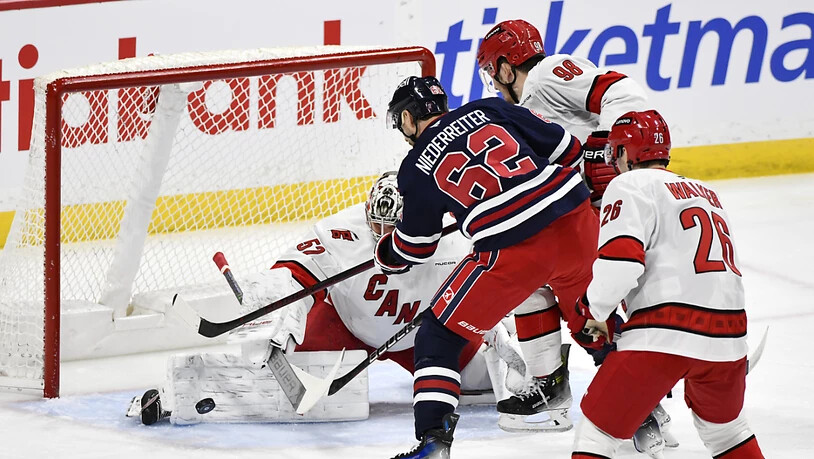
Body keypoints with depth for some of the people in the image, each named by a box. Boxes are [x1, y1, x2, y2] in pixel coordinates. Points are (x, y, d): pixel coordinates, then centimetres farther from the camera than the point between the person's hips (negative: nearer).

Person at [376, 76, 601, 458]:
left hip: (513, 250, -4)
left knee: (441, 332, 7)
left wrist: (384, 255, 42)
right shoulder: (489, 110, 15)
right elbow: (566, 148, 15)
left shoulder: (417, 167, 8)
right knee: (588, 309, 34)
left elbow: (412, 249, 20)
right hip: (574, 216, 5)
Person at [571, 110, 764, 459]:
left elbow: (620, 257, -13)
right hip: (727, 334, 7)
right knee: (724, 426, 31)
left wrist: (595, 309, 3)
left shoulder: (630, 185, 1)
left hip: (664, 335, -7)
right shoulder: (705, 192, 26)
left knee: (597, 429, 0)